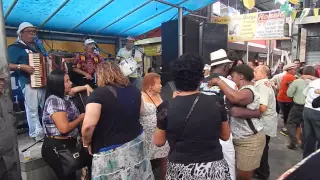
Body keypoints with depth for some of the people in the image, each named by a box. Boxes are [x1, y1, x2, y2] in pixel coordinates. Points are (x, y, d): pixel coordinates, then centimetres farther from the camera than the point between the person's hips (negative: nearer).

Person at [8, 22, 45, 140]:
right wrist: (22, 66, -22)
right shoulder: (15, 47, -2)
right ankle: (37, 134, 1)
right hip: (29, 83, -7)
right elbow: (7, 65, -10)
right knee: (32, 109, -5)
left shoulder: (36, 46, 20)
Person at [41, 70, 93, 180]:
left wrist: (86, 87, 15)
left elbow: (72, 90, 32)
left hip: (66, 145, 9)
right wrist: (81, 118, -13)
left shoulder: (63, 97, 7)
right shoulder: (54, 101, -22)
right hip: (57, 148, -9)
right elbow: (64, 128, -29)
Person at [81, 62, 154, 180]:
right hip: (136, 143, 6)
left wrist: (86, 143, -4)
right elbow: (141, 110, 19)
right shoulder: (133, 90, 4)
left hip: (111, 151, -6)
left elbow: (88, 126, -21)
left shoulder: (99, 93, -15)